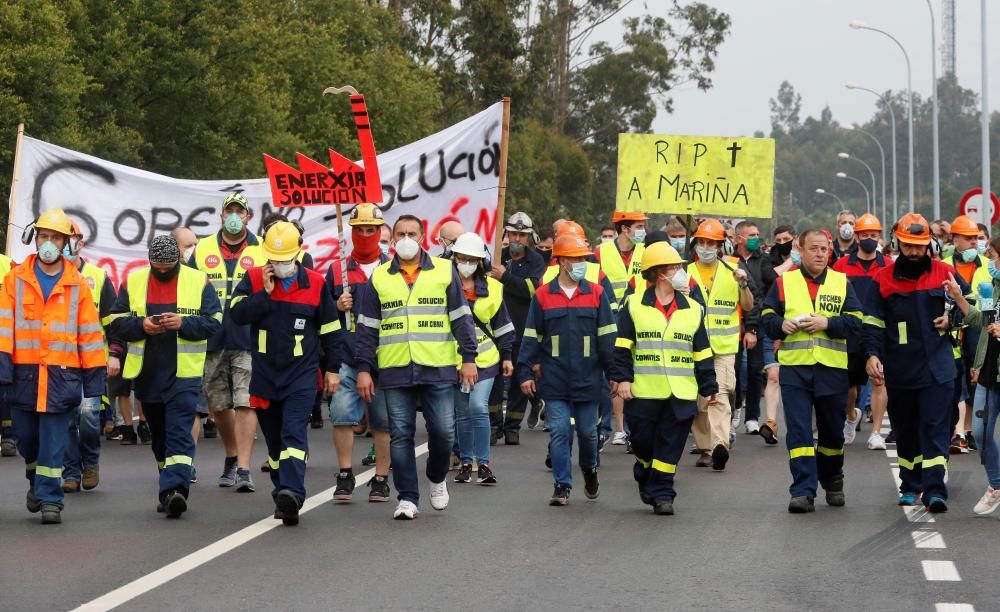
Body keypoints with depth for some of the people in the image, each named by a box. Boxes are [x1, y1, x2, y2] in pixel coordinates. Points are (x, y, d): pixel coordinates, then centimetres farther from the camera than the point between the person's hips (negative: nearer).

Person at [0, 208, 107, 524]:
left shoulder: (78, 285, 5)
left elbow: (89, 332, 6)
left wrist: (94, 374, 3)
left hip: (62, 376, -1)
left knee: (53, 441, -4)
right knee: (26, 436, 10)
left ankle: (49, 498, 0)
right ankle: (36, 480, 36)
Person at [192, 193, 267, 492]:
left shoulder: (262, 250, 6)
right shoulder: (203, 249, 11)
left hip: (248, 340, -3)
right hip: (211, 340, 3)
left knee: (245, 403, -11)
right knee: (219, 405, 11)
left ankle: (243, 469, -12)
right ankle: (232, 457, 31)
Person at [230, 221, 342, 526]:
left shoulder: (315, 283, 1)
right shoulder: (253, 279, 3)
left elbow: (330, 329, 8)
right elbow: (237, 314, -10)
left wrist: (332, 369, 8)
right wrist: (265, 293, -16)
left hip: (301, 373, -3)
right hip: (264, 373, 3)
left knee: (294, 433, -17)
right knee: (273, 439, 9)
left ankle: (291, 493, -31)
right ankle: (283, 497, 18)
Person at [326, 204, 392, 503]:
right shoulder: (337, 270, 11)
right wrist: (337, 307, -5)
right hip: (346, 358, 1)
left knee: (383, 421, 3)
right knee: (342, 414, -10)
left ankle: (381, 479, 12)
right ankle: (345, 477, 1)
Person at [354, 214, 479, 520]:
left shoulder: (444, 271, 6)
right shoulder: (379, 277, 9)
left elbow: (461, 317, 7)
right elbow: (367, 326, 10)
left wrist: (468, 358, 0)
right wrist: (364, 368, 5)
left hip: (438, 369, -1)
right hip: (395, 370, 1)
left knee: (443, 431, -2)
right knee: (400, 435, 0)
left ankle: (437, 479, 25)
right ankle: (407, 499, 7)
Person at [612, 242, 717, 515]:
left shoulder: (693, 310, 11)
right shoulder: (634, 306, 2)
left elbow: (702, 354, 13)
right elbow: (622, 346, 1)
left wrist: (709, 387, 10)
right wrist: (622, 378, -8)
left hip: (681, 394, 2)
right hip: (643, 391, -2)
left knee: (670, 446, 0)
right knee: (642, 442, 6)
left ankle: (661, 493, 7)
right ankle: (645, 480, 31)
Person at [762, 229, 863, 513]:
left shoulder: (841, 282, 7)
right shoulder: (784, 282, 6)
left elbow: (855, 321, 0)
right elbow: (767, 317, 8)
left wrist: (827, 323, -15)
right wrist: (781, 324, -13)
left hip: (832, 369, 1)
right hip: (794, 367, -1)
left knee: (832, 431, 13)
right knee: (798, 431, -7)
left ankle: (832, 481, 34)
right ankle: (803, 491, -8)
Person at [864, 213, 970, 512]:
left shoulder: (945, 273, 3)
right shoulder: (883, 279, 2)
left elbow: (971, 307, 17)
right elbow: (872, 321, 0)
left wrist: (952, 319, -2)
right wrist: (873, 354, -13)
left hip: (937, 368, -1)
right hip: (899, 370, 1)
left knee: (935, 428, -9)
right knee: (905, 429, 11)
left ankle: (934, 490, -13)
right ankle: (910, 487, 22)